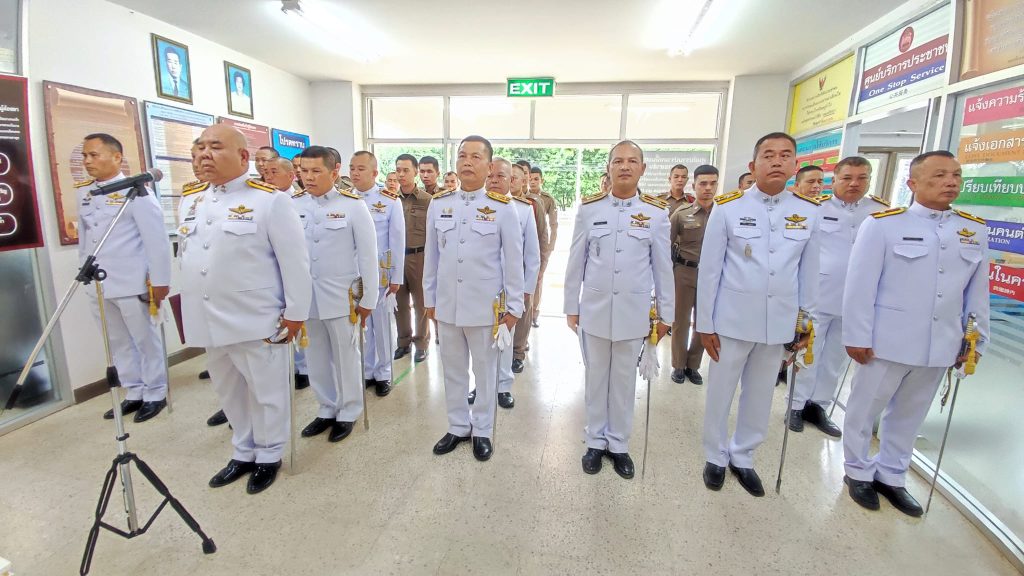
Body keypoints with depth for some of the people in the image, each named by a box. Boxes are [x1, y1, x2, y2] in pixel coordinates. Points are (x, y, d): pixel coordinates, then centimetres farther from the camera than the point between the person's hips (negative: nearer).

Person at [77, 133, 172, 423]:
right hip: (97, 285, 7)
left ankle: (155, 394, 17)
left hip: (132, 284, -7)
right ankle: (134, 394, 26)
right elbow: (83, 235, 17)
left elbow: (156, 238, -13)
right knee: (118, 343, 13)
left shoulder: (135, 191, -10)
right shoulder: (83, 191, 11)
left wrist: (159, 280, -15)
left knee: (146, 341, 4)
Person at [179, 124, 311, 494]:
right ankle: (243, 453, 38)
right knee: (228, 391, 19)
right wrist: (190, 306, 17)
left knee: (265, 391, 9)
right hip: (208, 320, 7)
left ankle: (268, 456, 28)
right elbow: (187, 255, 17)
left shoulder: (269, 200, -12)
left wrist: (295, 312, -11)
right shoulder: (189, 200, 9)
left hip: (256, 319, -7)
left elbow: (294, 260, -12)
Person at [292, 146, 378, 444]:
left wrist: (368, 299, -5)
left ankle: (348, 413, 28)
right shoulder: (293, 205, 1)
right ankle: (327, 410, 34)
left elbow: (367, 255, -6)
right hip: (305, 296, 4)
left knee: (345, 357, 10)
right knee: (316, 358, 15)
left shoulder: (353, 205, -7)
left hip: (342, 297, -3)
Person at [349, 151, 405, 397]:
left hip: (380, 272, -2)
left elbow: (398, 241, -4)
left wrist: (396, 277, -6)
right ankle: (366, 371, 27)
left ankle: (383, 374, 23)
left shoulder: (390, 201, -5)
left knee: (381, 323, 8)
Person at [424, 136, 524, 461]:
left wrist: (514, 307, -3)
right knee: (453, 370, 17)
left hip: (485, 306, -3)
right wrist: (429, 298, 10)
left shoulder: (503, 208, -7)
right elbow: (431, 255, 8)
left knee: (485, 371, 13)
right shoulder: (438, 203, 2)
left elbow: (513, 260, -4)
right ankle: (458, 427, 37)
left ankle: (482, 431, 33)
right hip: (447, 304, 3)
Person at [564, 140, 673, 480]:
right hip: (594, 309, 1)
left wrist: (665, 314, 4)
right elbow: (576, 261, 3)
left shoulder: (657, 213, -2)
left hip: (633, 312, 0)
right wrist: (571, 306, 3)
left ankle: (619, 444, 30)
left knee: (624, 381, 12)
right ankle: (595, 441, 30)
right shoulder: (588, 208, -1)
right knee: (595, 379, 13)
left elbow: (663, 267, 3)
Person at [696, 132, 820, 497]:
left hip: (779, 324, 3)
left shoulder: (809, 212, 1)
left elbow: (809, 271, 8)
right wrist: (705, 323, -6)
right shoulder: (727, 208, -8)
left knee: (760, 397, 17)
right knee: (720, 393, 11)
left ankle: (743, 457, 38)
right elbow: (709, 269, -6)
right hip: (732, 321, -3)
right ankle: (716, 457, 34)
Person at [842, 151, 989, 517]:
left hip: (939, 347, 5)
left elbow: (977, 293, 12)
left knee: (909, 416, 18)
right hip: (885, 343, -5)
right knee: (864, 411, 10)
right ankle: (859, 473, 29)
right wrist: (857, 337, -11)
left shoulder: (975, 231, 7)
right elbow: (860, 285, -10)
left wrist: (976, 341, 11)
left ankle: (891, 476, 35)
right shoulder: (882, 224, -9)